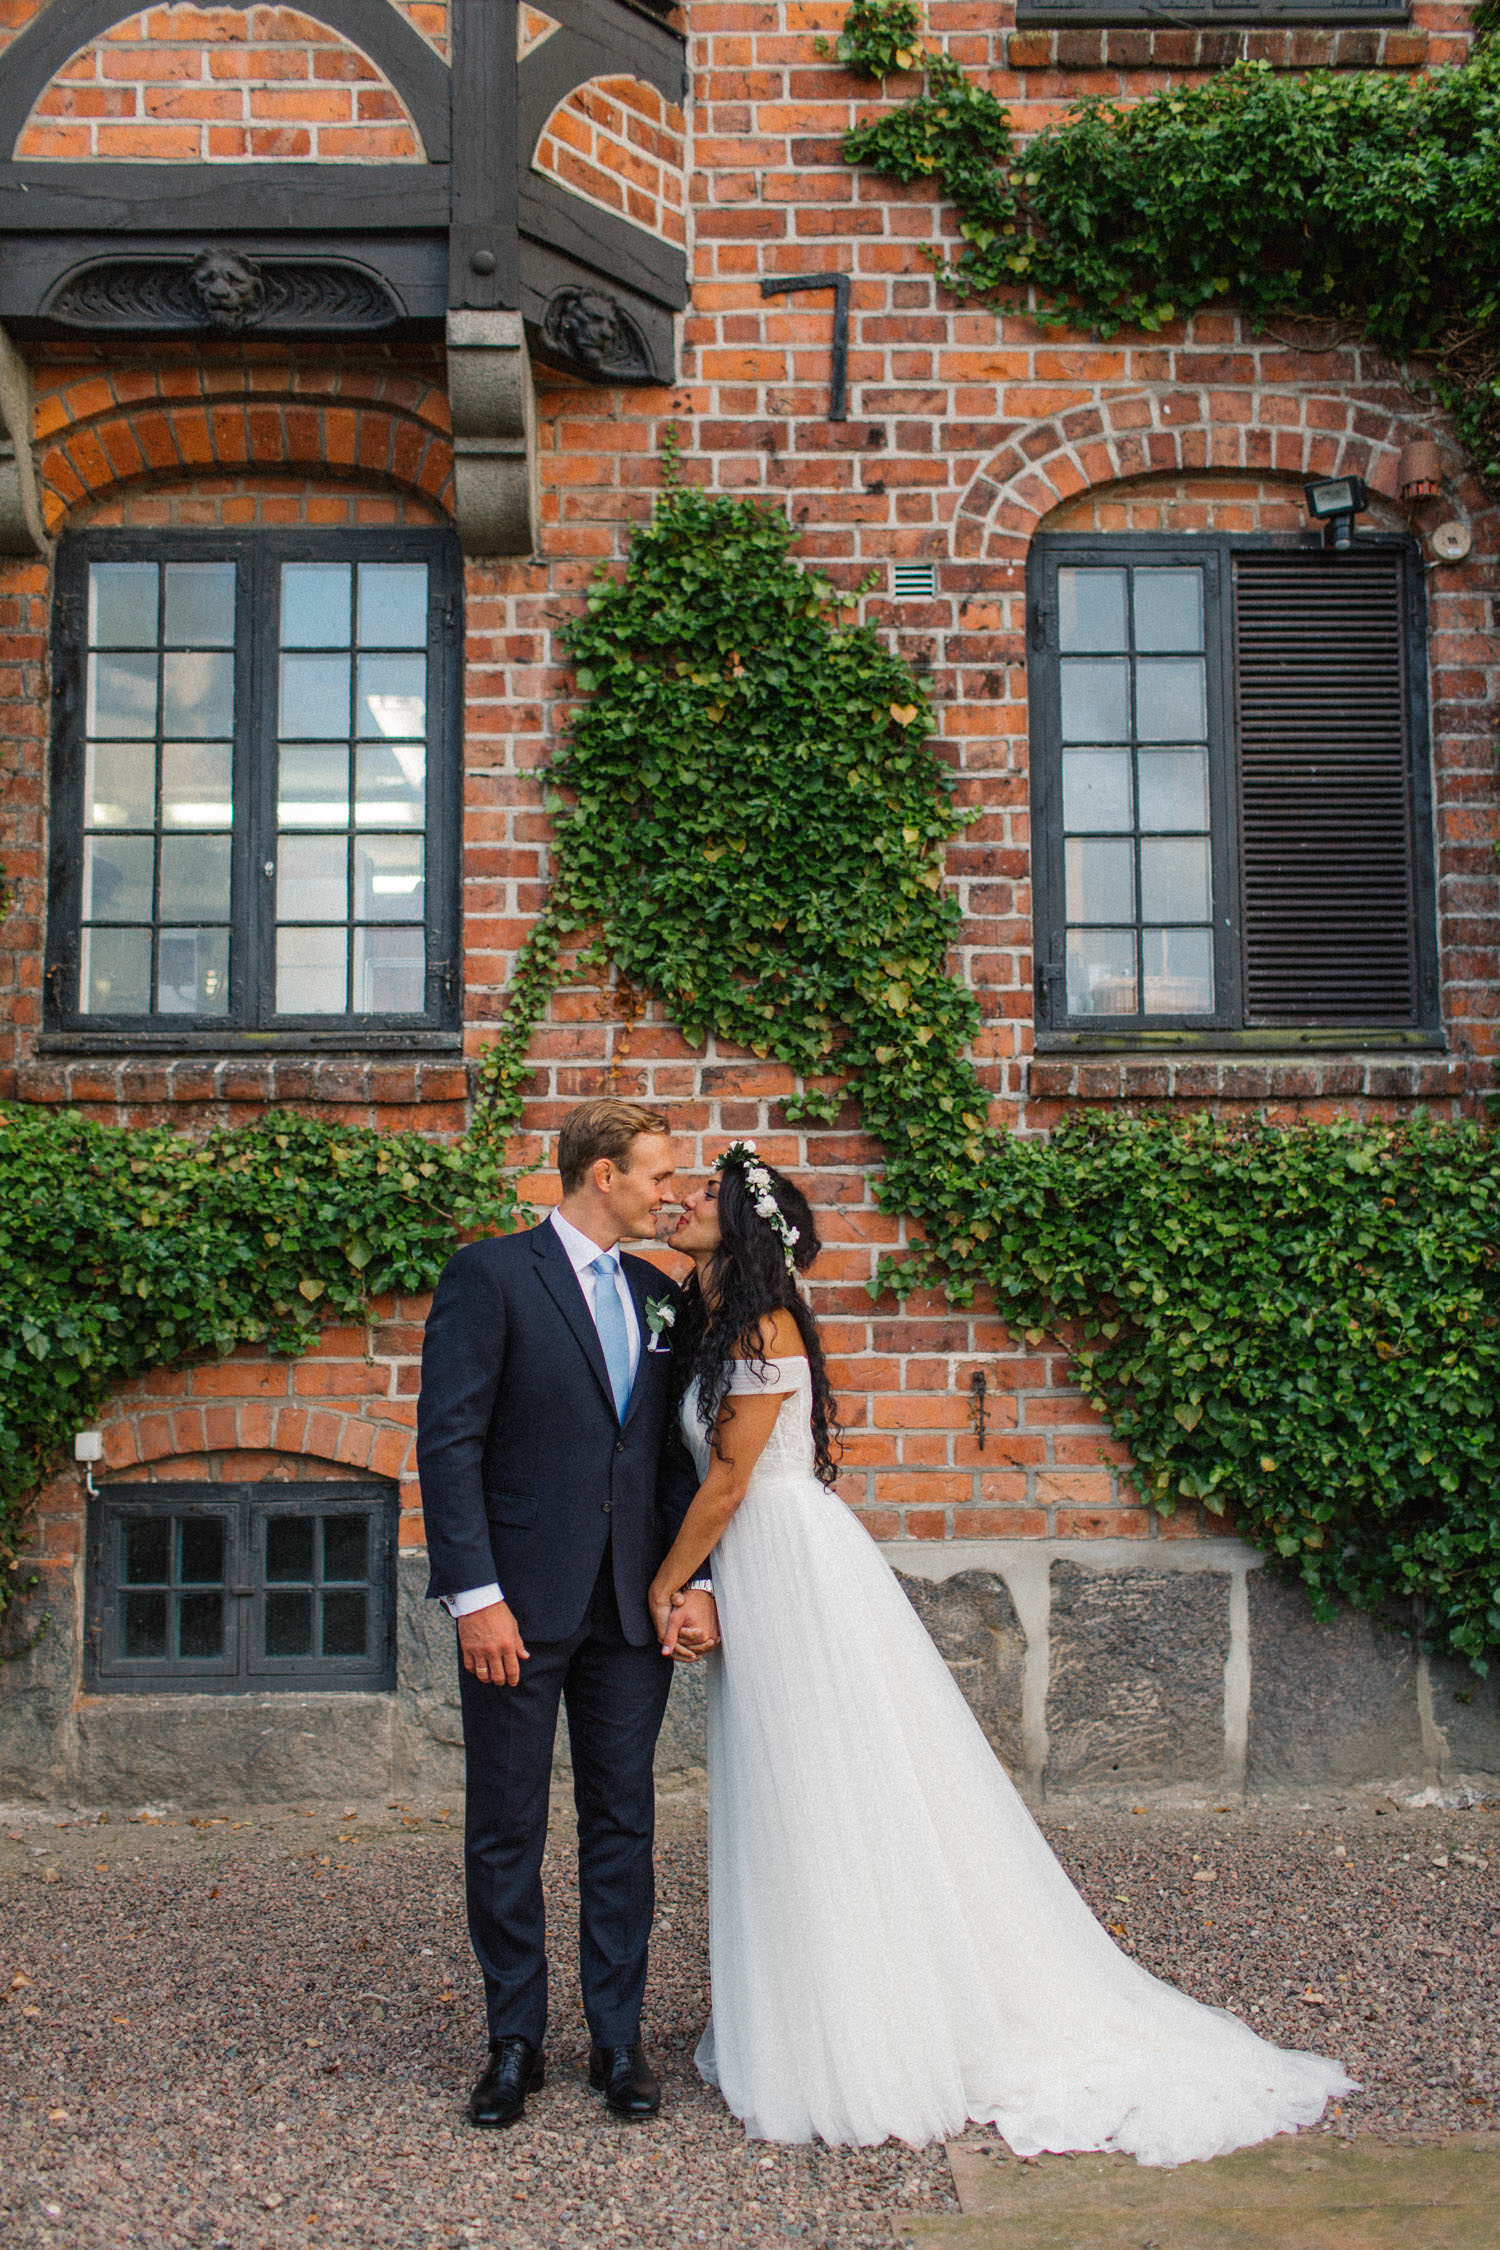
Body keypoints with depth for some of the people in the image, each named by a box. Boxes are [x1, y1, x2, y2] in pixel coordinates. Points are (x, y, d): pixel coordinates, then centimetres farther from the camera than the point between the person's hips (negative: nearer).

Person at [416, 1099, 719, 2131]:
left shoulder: (659, 1296, 11)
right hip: (520, 1606, -5)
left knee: (623, 1825, 11)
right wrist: (476, 1594, -17)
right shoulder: (490, 1274, -7)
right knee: (506, 1833, 7)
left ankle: (619, 2038, 24)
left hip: (632, 1609, 5)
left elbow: (678, 1456, 13)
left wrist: (697, 1582, 3)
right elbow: (448, 1440, -11)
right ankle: (516, 2043, 23)